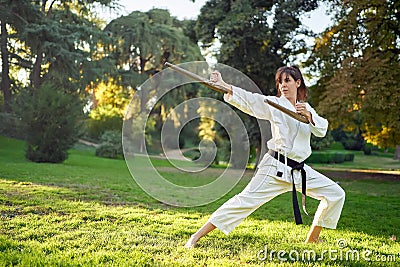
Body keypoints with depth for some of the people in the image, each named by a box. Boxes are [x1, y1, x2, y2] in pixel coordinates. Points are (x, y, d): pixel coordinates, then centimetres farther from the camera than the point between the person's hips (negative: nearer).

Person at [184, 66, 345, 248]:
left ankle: (312, 238, 24)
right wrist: (224, 86, -30)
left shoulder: (307, 108, 14)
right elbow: (249, 100, -16)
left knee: (336, 194, 10)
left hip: (299, 171, 6)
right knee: (246, 200, -15)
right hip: (276, 168, -6)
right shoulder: (274, 104, -2)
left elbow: (321, 129, 1)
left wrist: (308, 115, -19)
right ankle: (196, 236, -11)